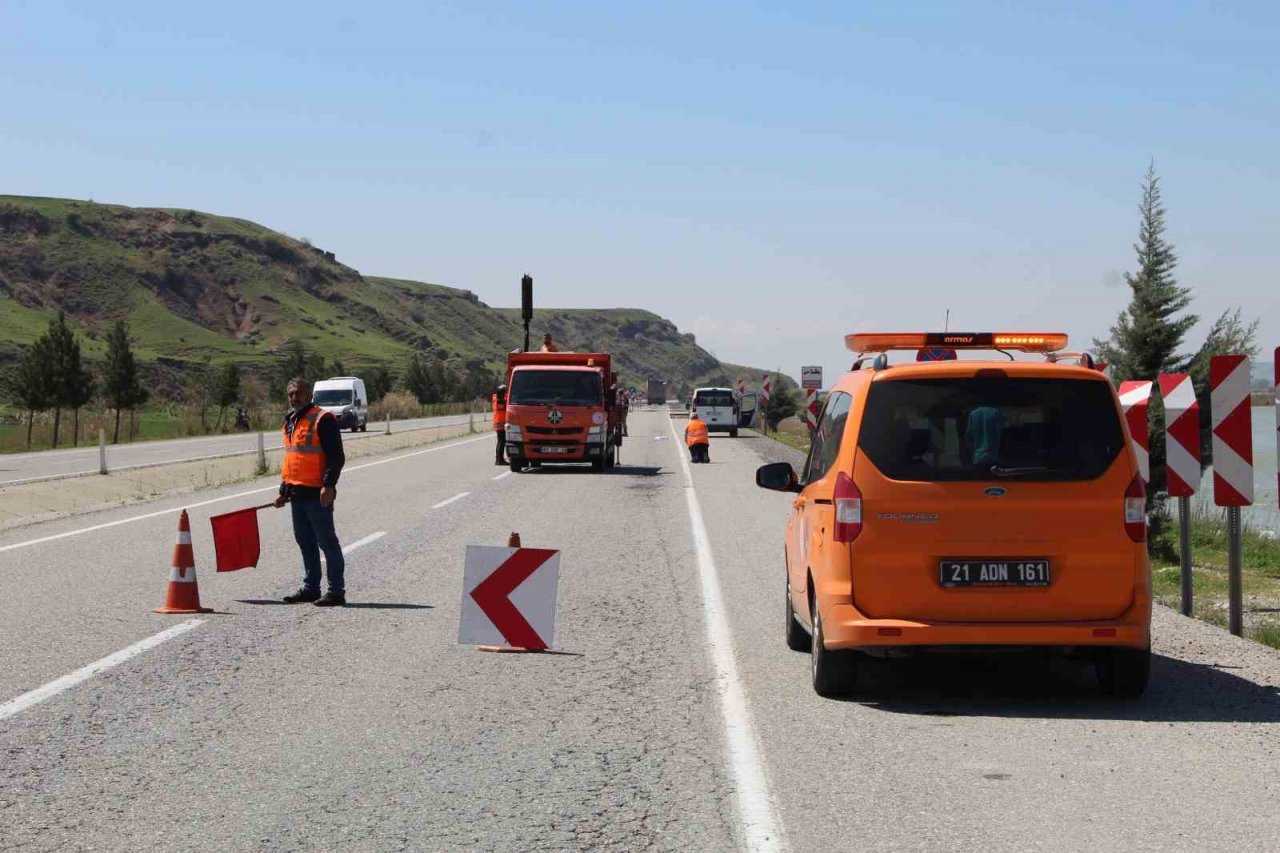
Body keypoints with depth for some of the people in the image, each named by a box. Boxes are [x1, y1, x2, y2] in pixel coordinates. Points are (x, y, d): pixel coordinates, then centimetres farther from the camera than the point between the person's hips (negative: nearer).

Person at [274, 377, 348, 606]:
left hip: (317, 494, -9)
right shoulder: (290, 422, 17)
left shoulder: (323, 420, -11)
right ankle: (310, 588, 22)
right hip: (297, 493, 9)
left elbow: (336, 456, -15)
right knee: (305, 542, 14)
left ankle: (336, 591, -2)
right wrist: (284, 491, 24)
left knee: (326, 541, -5)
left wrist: (328, 486, -23)